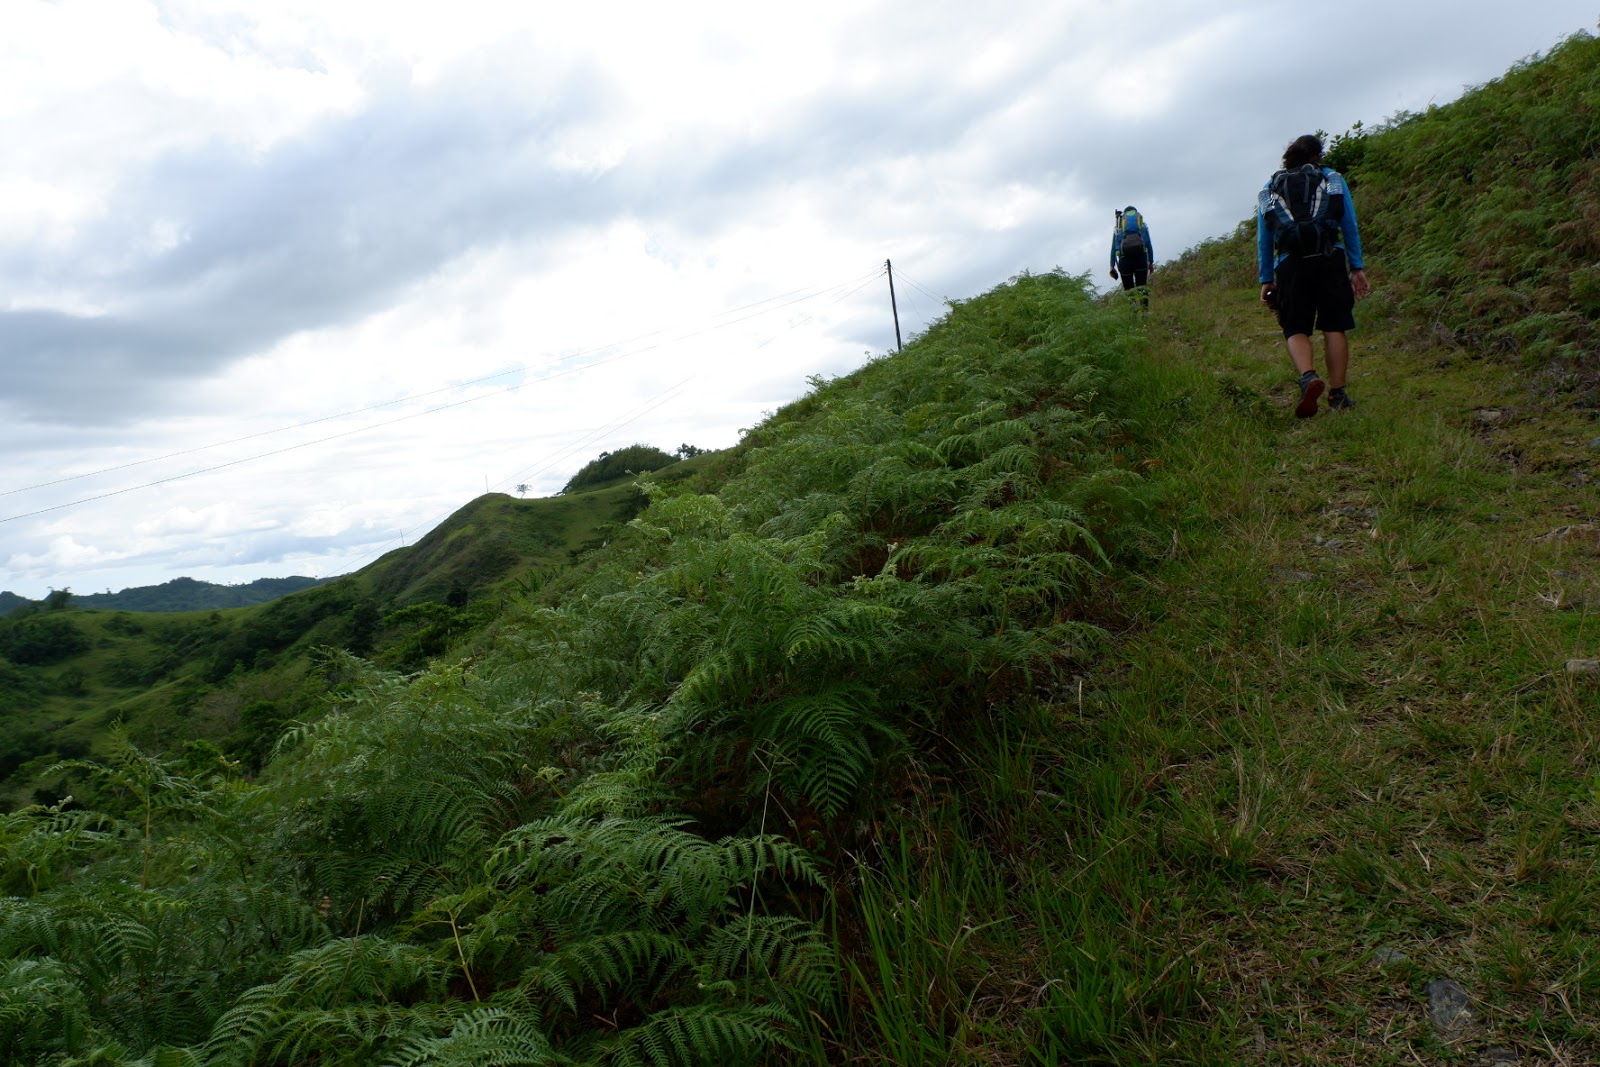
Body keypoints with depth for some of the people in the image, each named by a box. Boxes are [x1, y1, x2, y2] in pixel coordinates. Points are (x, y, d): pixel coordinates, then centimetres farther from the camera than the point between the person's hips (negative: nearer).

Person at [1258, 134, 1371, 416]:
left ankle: (1309, 377, -25)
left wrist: (1266, 280, 17)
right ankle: (1337, 395, 2)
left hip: (1289, 265, 0)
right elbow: (1351, 227, 11)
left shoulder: (1269, 189, 17)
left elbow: (1263, 240, 15)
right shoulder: (1333, 179, 16)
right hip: (1330, 260, 0)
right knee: (1335, 327, 4)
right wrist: (1357, 268, 13)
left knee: (1295, 329, 3)